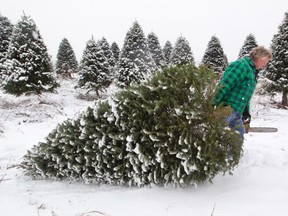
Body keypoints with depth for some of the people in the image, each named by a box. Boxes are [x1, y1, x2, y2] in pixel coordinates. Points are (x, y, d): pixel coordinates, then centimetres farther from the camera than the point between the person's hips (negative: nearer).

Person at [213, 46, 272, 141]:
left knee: (239, 136, 14)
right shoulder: (242, 65, -11)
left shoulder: (252, 71, 21)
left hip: (236, 113, 10)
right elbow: (224, 85, -20)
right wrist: (213, 105, -25)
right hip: (228, 110, -10)